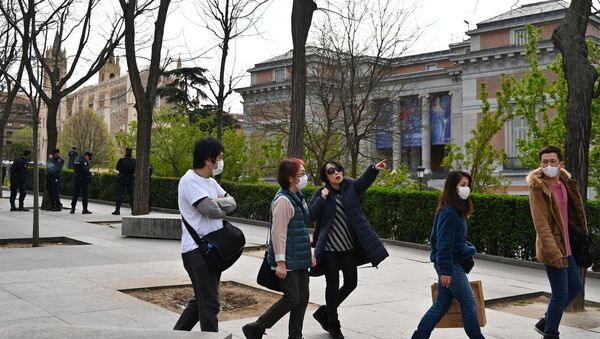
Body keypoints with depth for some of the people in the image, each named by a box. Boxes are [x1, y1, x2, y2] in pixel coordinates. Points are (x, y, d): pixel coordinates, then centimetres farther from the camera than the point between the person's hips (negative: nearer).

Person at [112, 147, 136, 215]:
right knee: (131, 195, 8)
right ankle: (133, 210, 6)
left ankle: (117, 210, 1)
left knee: (119, 194, 3)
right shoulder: (134, 161, -4)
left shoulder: (121, 160, -9)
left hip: (122, 179, -2)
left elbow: (117, 168, 5)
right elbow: (135, 170, 7)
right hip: (131, 179, 2)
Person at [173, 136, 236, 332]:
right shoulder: (190, 181, -15)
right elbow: (212, 210, -23)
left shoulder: (211, 182, 15)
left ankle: (177, 333, 31)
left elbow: (232, 203, 8)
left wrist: (217, 202, -13)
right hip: (197, 250, -9)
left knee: (201, 300, 19)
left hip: (212, 248, 9)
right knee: (209, 303, -6)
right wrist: (223, 206, -1)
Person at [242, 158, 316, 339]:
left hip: (300, 259, 9)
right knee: (292, 299, -6)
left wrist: (309, 253, 20)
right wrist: (280, 262, -23)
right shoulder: (283, 200, -17)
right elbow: (278, 233, -20)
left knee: (302, 299, 10)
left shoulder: (298, 197, 13)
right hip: (288, 260, -9)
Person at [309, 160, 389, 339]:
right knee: (333, 285, 4)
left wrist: (374, 169, -37)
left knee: (351, 283, 8)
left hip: (349, 247, 3)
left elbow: (364, 180, -18)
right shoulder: (321, 193, -3)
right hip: (329, 248, -3)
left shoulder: (350, 186, 1)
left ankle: (324, 312, 30)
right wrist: (322, 199, -20)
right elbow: (312, 214, -10)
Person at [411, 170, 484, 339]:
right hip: (450, 264, -10)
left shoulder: (458, 210, 11)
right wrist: (445, 271, -21)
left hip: (453, 263, 10)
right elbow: (444, 243, -21)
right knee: (469, 303, 0)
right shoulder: (448, 212, -19)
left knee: (442, 304, 11)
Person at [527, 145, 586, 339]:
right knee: (561, 293, -3)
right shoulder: (538, 187, -15)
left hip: (565, 246, 9)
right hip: (552, 248, -9)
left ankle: (545, 323, 29)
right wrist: (553, 252, -25)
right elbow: (541, 224, -20)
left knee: (575, 287, 17)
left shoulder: (565, 183, 8)